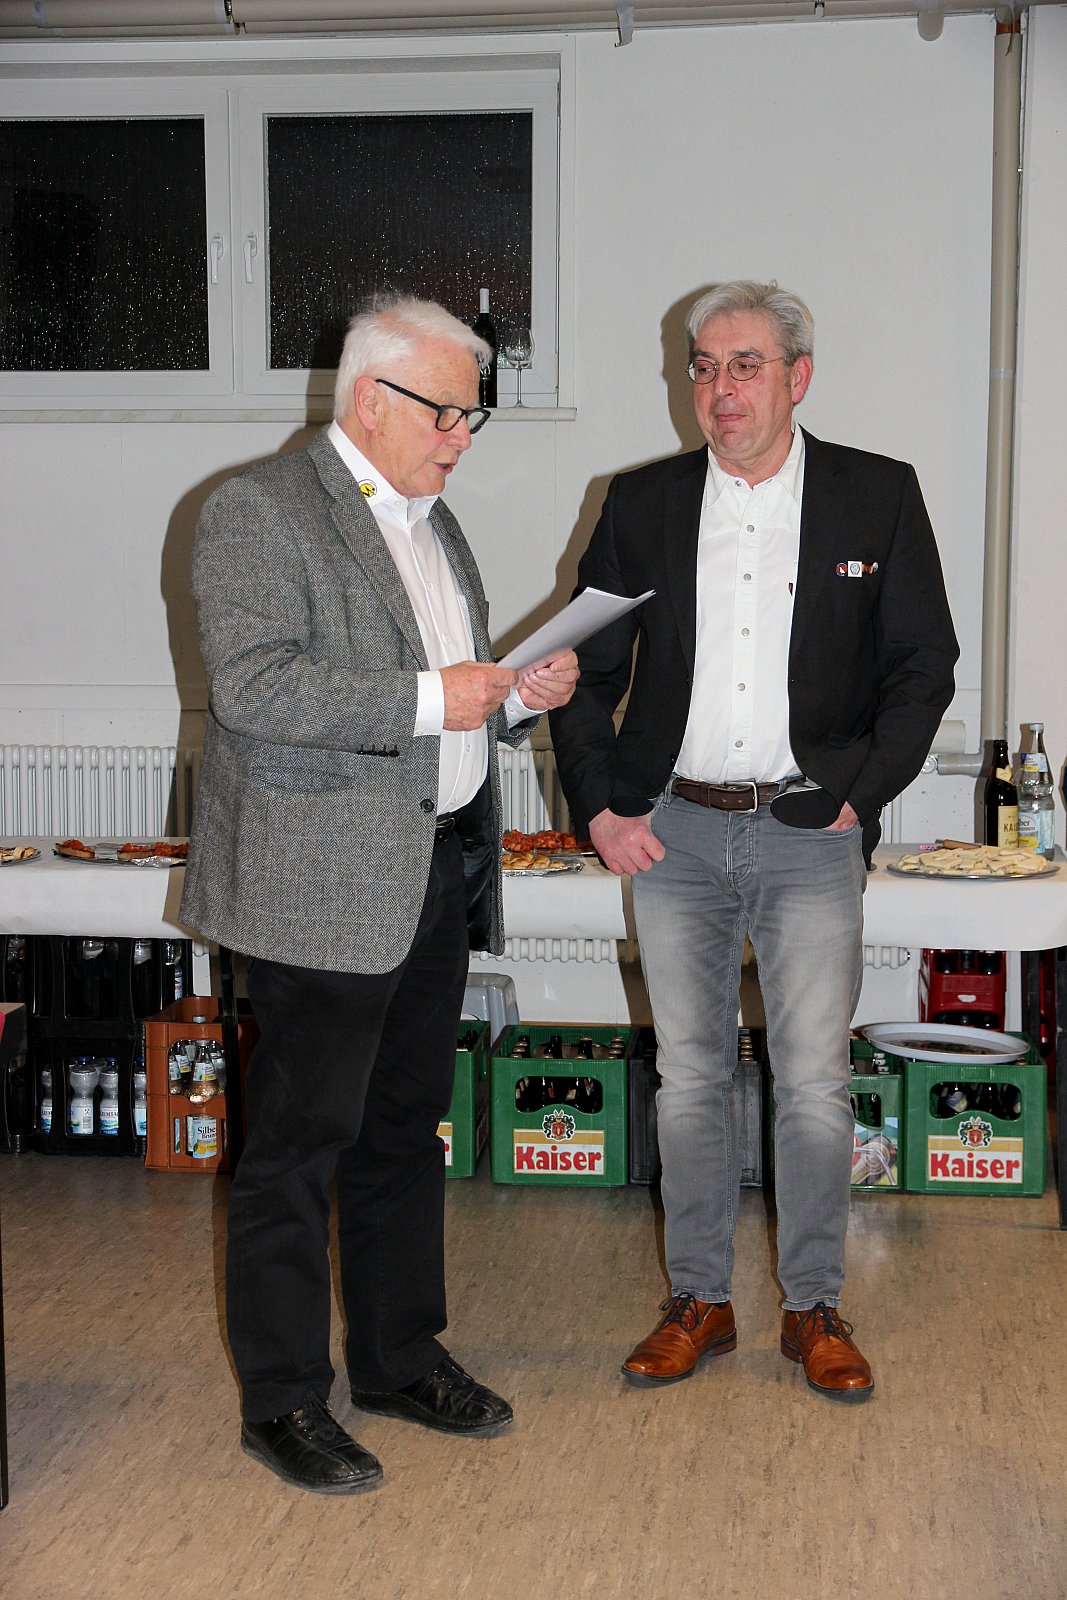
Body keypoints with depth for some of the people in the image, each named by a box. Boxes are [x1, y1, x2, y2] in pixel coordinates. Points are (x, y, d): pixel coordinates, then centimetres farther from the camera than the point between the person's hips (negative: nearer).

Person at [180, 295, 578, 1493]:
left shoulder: (431, 523, 18)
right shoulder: (259, 510, -9)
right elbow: (254, 686, -21)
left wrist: (517, 698, 4)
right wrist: (429, 700, -23)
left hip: (438, 874, 8)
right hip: (322, 886, -8)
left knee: (405, 1131, 16)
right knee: (298, 1147, 0)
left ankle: (401, 1359, 30)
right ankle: (282, 1402, 12)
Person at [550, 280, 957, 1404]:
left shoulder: (879, 498, 1)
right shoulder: (643, 503, 6)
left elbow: (924, 665, 4)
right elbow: (587, 670, 10)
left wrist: (857, 797, -4)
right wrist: (599, 806, 1)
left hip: (809, 834, -2)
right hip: (672, 833, 2)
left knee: (814, 1082, 1)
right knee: (688, 1078, 9)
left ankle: (814, 1310, 17)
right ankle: (698, 1302, 22)